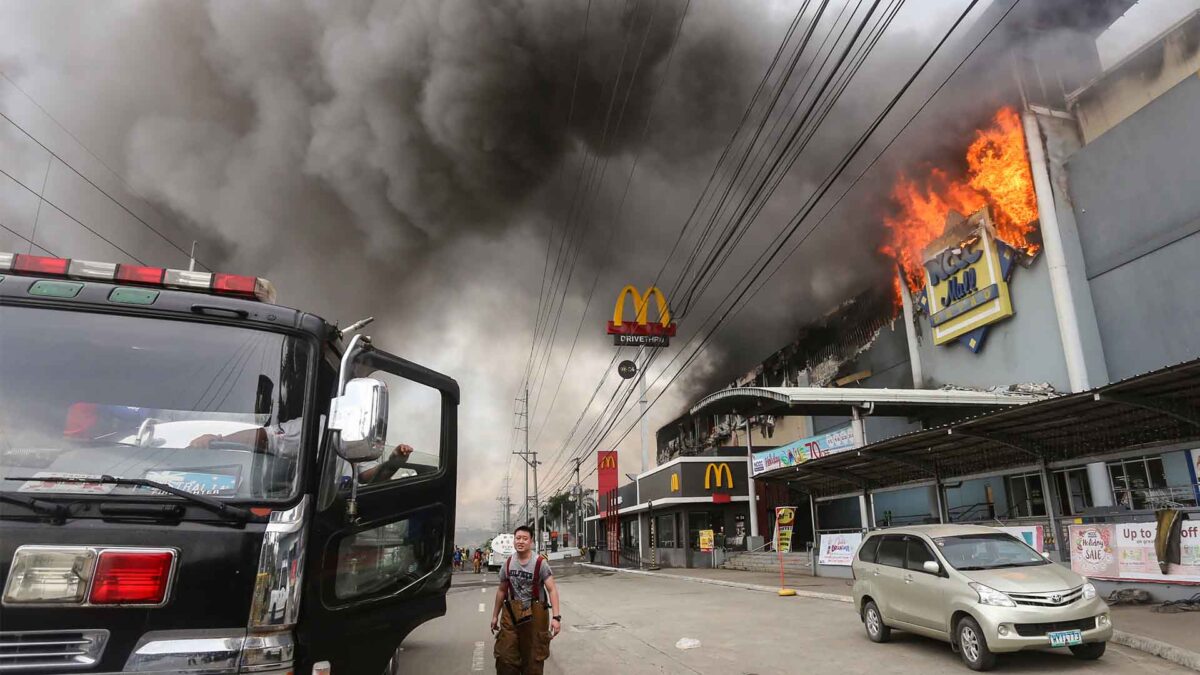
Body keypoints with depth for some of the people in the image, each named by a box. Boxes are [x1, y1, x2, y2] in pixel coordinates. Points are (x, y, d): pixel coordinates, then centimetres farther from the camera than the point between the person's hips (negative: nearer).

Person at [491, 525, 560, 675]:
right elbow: (502, 591, 12)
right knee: (505, 658, 6)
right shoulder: (507, 564, 0)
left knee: (533, 659, 9)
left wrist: (556, 617, -28)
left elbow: (552, 590, -19)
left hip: (535, 614, -3)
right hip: (511, 614, 3)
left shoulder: (540, 563, -13)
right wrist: (495, 615, 15)